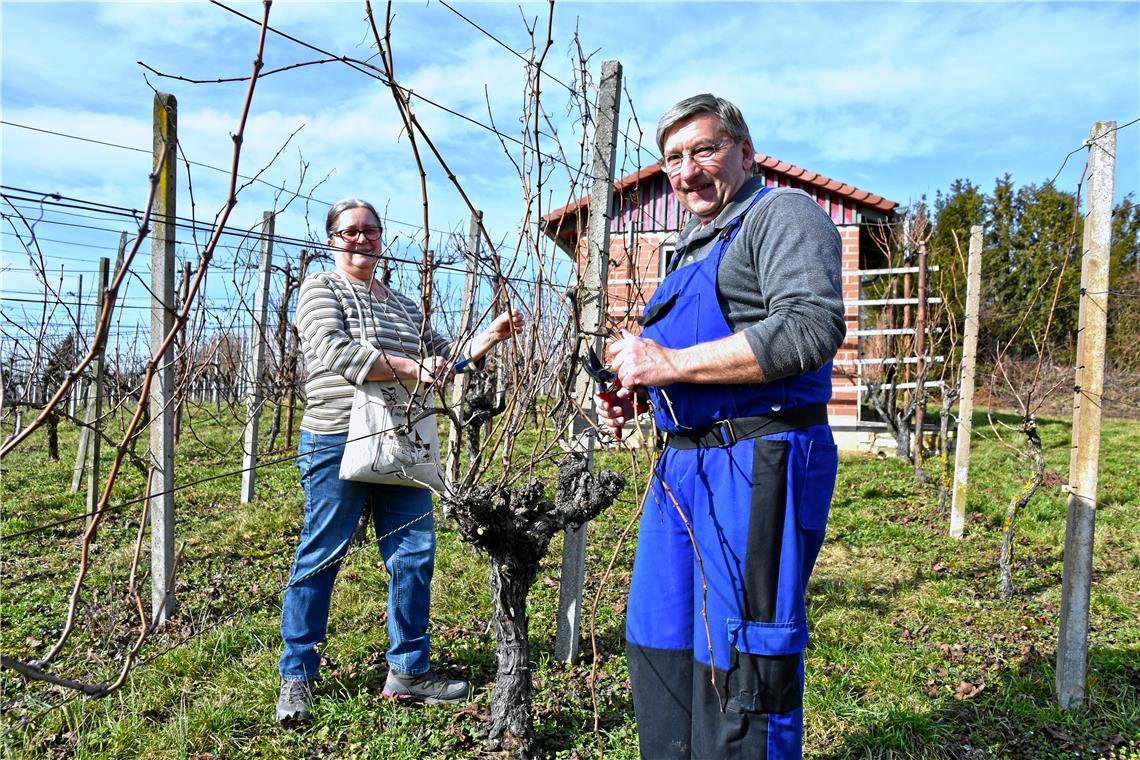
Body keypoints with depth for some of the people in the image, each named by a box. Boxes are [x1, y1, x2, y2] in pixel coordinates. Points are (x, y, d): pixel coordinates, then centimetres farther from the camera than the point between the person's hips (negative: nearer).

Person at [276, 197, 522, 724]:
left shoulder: (404, 306, 20)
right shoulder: (320, 289, 1)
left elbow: (446, 361, 24)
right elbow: (336, 353, -17)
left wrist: (491, 336, 10)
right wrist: (411, 369, -19)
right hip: (337, 444, -6)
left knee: (415, 553, 5)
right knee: (320, 557, 1)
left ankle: (408, 671, 18)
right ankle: (296, 677, 17)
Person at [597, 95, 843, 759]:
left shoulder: (784, 214, -4)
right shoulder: (692, 250, 24)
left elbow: (813, 329, -21)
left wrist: (668, 363, -17)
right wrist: (633, 396, 10)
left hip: (757, 465, -9)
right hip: (682, 467, 9)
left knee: (737, 667, -3)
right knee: (659, 649, 15)